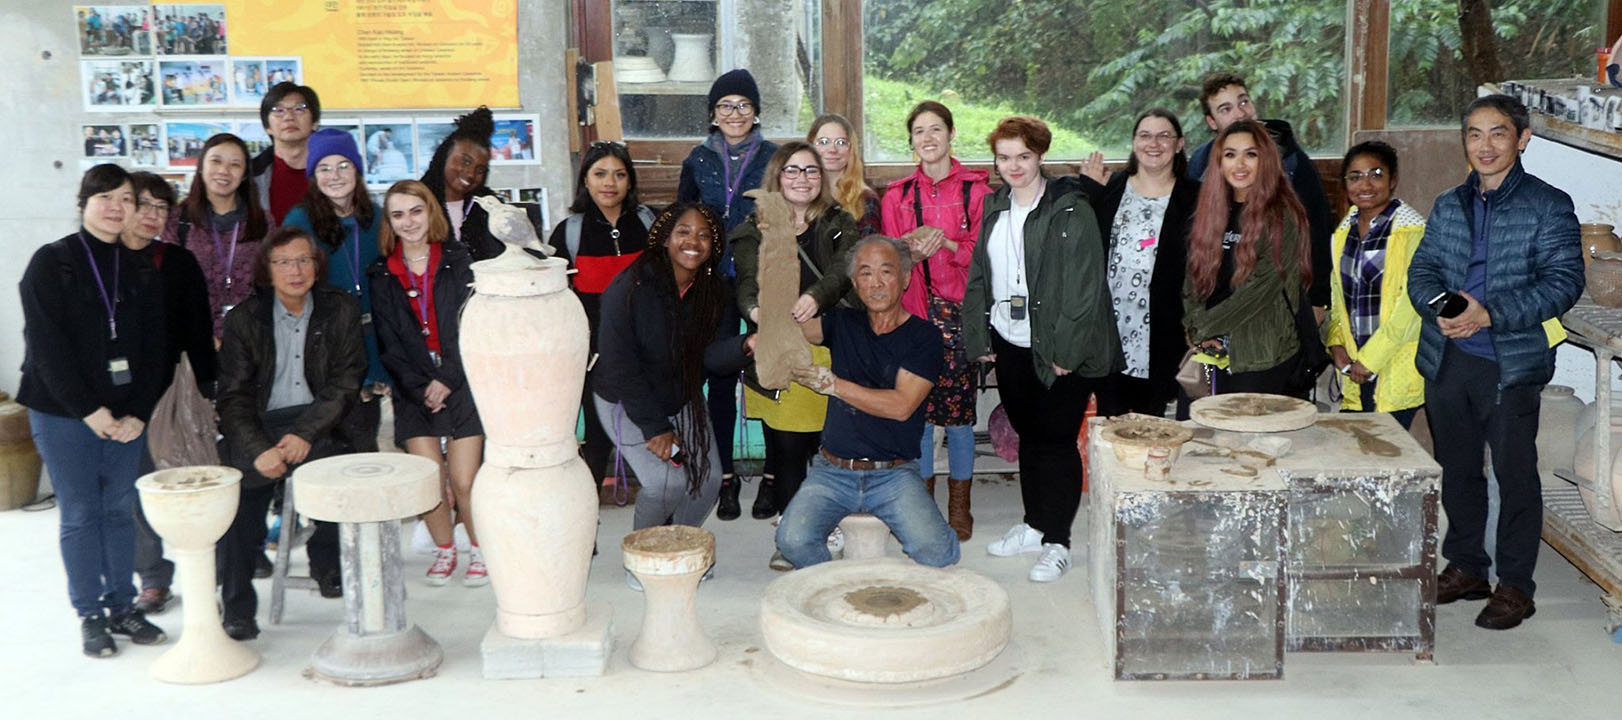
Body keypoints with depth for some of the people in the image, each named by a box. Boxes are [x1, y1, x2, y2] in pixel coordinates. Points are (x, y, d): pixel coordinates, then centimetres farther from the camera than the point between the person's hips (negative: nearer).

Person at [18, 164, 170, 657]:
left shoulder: (141, 271, 9)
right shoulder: (51, 263, -4)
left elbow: (153, 349, 5)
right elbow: (46, 345, -10)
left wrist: (138, 413, -6)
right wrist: (90, 411, -14)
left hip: (126, 417, 4)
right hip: (62, 414, -3)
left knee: (120, 509, 8)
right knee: (80, 515, 2)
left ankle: (123, 606, 18)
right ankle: (90, 615, 11)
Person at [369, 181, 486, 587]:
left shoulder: (458, 262, 2)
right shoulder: (382, 275, 7)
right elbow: (388, 343, 5)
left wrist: (447, 380, -9)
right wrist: (420, 389, -5)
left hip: (461, 385, -2)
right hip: (414, 391, 2)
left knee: (464, 481, -8)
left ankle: (480, 548, 16)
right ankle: (444, 549, 17)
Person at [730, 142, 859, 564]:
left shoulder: (840, 225, 13)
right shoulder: (755, 232, 10)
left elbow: (842, 270, -7)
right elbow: (749, 280, -7)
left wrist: (815, 296, -29)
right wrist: (755, 308, -31)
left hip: (831, 349, 1)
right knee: (787, 449, -3)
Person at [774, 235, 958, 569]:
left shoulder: (923, 336, 1)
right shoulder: (843, 324, 12)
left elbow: (901, 405, -9)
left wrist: (834, 385, -12)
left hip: (895, 475, -2)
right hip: (833, 470, 2)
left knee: (937, 552, -25)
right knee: (793, 540, -23)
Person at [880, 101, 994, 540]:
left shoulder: (976, 190, 4)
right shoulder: (897, 195, 11)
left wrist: (945, 241, -16)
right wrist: (913, 246, -12)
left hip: (959, 310, -2)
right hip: (913, 311, 2)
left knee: (960, 409, -2)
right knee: (918, 409, 1)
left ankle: (959, 508, 10)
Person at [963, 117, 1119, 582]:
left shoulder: (1070, 211, -10)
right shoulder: (995, 209, 10)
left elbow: (1085, 285, -14)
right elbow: (978, 277, 15)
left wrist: (1067, 349, -17)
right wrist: (978, 338, 8)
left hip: (1058, 351, -6)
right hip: (1010, 344, 6)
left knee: (1057, 439, -2)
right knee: (1028, 436, 16)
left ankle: (1057, 542, 6)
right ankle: (1034, 525, 29)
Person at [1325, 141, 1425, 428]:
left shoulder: (1414, 230, -8)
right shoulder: (1344, 232, 13)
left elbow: (1412, 306, -13)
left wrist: (1371, 358, -13)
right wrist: (1336, 343, 2)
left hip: (1396, 370, -6)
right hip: (1355, 372, 6)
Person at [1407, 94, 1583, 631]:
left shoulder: (1549, 205, -3)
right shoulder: (1448, 206, 13)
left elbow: (1564, 282, -11)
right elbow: (1421, 270, 10)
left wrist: (1490, 313, -20)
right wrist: (1442, 306, -13)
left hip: (1512, 363, -5)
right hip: (1447, 360, 5)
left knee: (1515, 473, 1)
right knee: (1457, 468, 14)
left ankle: (1515, 585, 11)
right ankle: (1465, 567, 29)